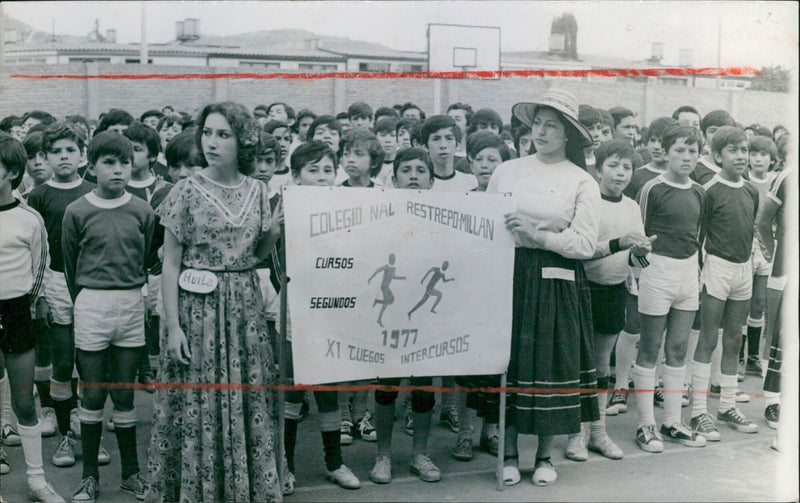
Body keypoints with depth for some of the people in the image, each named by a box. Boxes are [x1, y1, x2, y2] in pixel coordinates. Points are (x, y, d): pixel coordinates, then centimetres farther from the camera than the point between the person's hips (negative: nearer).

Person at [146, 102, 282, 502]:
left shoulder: (256, 191, 6)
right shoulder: (187, 192, -5)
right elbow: (171, 263, -5)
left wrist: (272, 234, -6)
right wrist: (173, 325, -10)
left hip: (245, 306, 4)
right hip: (198, 306, -3)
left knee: (250, 400, 8)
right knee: (199, 400, 1)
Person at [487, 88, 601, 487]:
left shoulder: (582, 182, 1)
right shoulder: (507, 171, 7)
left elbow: (584, 244, -8)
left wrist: (537, 233, -17)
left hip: (555, 283, -1)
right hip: (509, 275, 1)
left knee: (550, 363, 3)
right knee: (509, 360, 2)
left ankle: (545, 455, 20)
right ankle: (509, 454, 16)